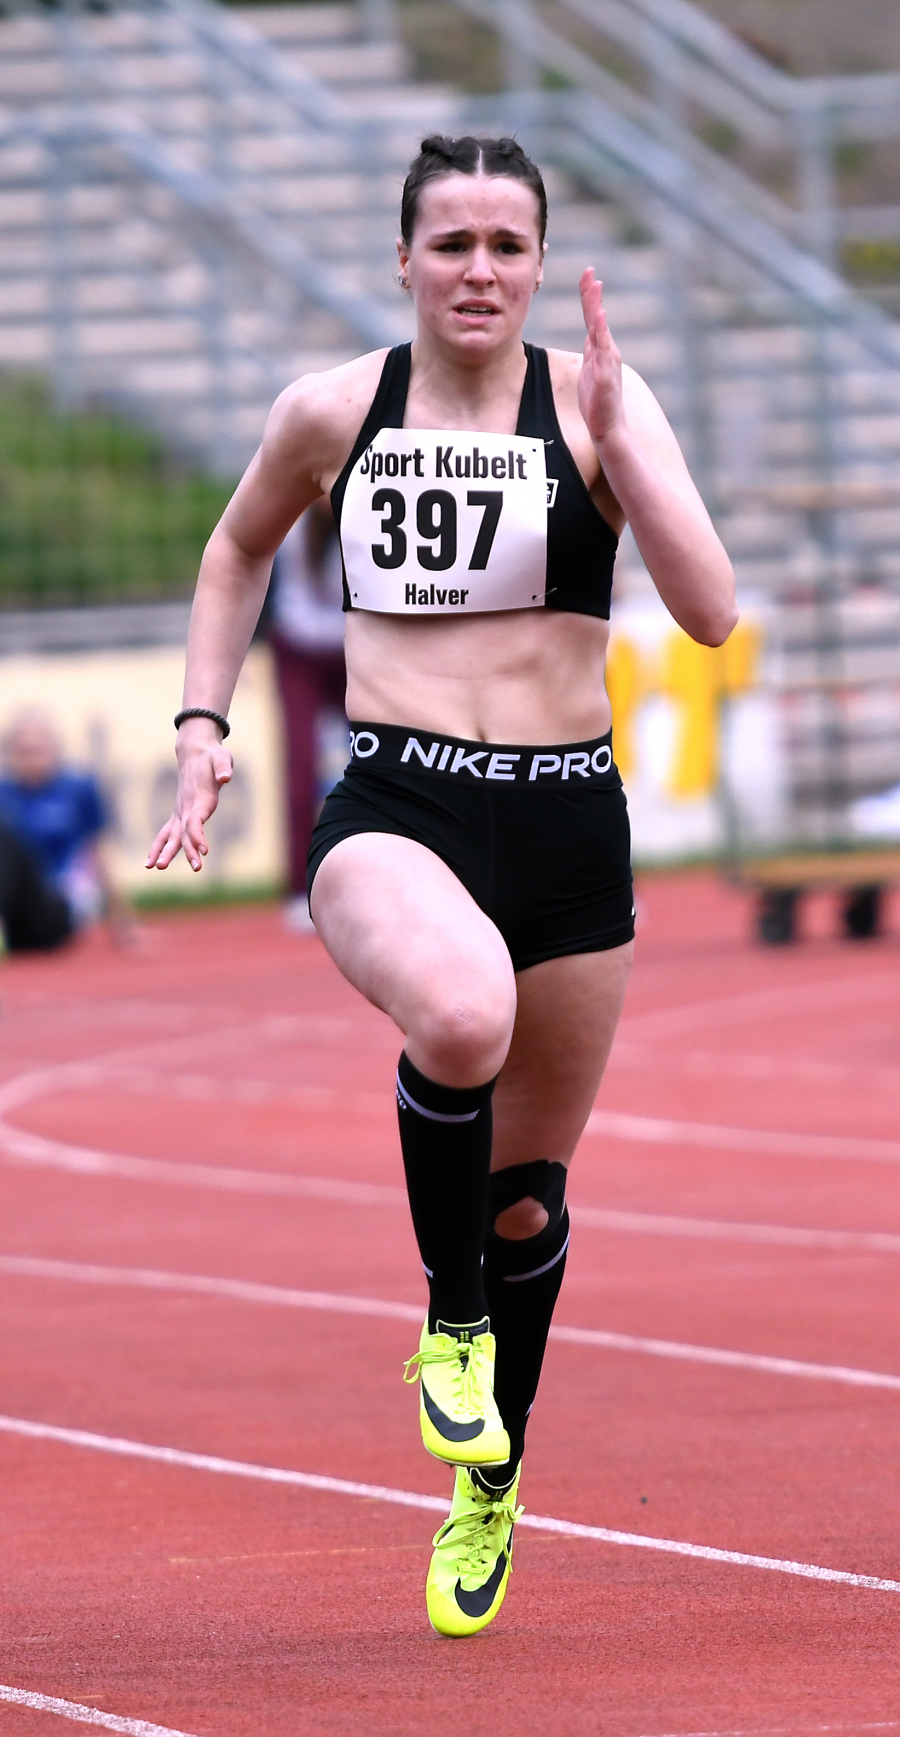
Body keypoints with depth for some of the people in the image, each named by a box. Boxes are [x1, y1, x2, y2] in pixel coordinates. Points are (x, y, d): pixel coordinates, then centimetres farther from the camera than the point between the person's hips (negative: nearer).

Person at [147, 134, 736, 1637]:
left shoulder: (593, 400, -3)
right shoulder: (330, 412, 2)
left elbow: (711, 612, -13)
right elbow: (238, 551, 23)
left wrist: (617, 434, -20)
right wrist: (203, 724, 12)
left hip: (566, 820, 1)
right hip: (391, 808, -1)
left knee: (527, 1188, 13)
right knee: (462, 1016, -36)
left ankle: (489, 1483, 38)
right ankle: (451, 1319, -10)